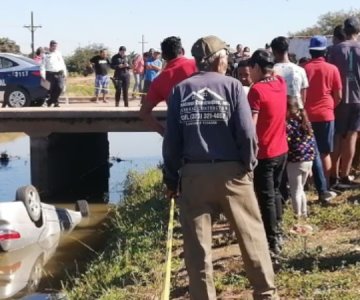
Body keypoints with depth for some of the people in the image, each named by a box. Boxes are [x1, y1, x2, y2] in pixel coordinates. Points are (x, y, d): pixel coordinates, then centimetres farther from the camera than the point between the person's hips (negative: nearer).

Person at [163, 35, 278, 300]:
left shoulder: (180, 90, 3)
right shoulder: (231, 85, -3)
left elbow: (171, 140, 1)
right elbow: (246, 132, -9)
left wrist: (171, 178, 9)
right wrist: (249, 164, 6)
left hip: (193, 173, 2)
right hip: (230, 171, -2)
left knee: (197, 243, 9)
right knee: (252, 234, 13)